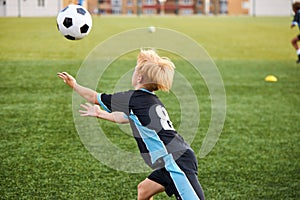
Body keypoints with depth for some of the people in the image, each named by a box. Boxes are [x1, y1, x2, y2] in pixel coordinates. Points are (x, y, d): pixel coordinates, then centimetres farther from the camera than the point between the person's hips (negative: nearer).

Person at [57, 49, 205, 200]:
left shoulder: (134, 98, -6)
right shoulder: (152, 101, 18)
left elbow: (95, 98, 8)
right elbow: (126, 118, 38)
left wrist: (74, 85, 23)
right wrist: (100, 114, 50)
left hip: (177, 163, -10)